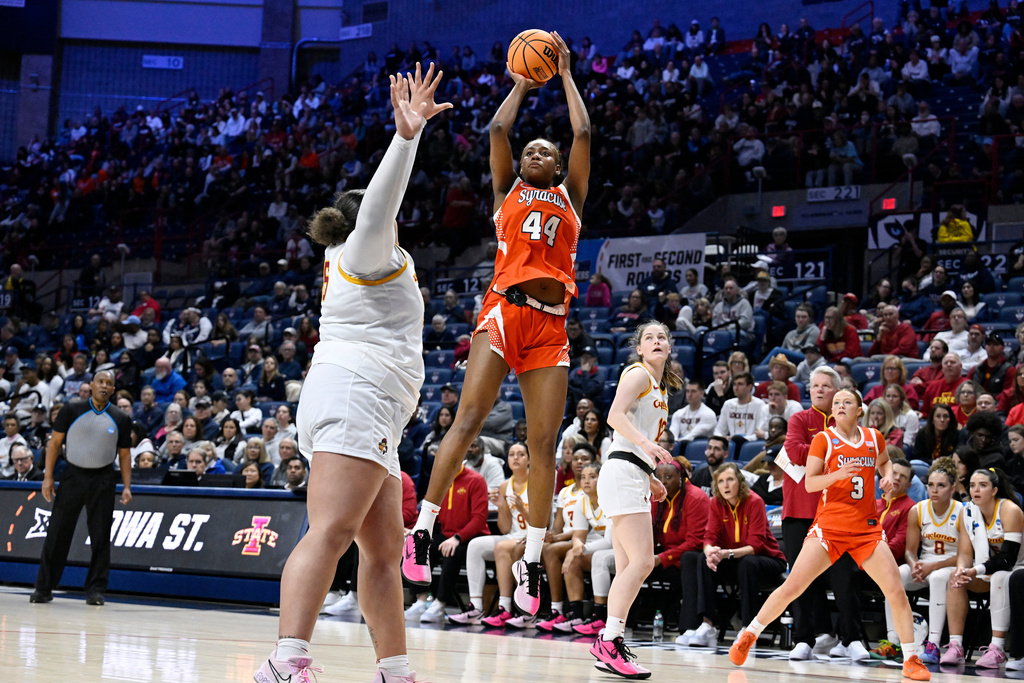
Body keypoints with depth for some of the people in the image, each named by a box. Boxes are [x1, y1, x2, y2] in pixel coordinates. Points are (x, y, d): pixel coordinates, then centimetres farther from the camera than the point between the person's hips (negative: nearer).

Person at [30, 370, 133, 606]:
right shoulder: (71, 410, -1)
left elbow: (124, 454, 8)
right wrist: (48, 477, -5)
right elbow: (55, 443, 1)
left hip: (103, 480, 1)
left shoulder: (121, 420, 3)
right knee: (57, 533, -1)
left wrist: (127, 486, -1)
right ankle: (43, 588, 7)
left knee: (101, 537, 0)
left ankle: (95, 589, 8)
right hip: (73, 474, -1)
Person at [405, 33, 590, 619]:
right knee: (468, 420, -16)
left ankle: (532, 561, -2)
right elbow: (498, 130, 11)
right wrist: (522, 85, 24)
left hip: (551, 326, 2)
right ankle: (422, 530, -15)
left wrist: (565, 73, 22)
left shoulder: (570, 197, 22)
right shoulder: (509, 189, 20)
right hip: (504, 310, -2)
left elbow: (584, 134, 15)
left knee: (545, 443, -4)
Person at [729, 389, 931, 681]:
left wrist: (888, 475, 7)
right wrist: (837, 474, -25)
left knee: (896, 592, -7)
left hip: (867, 528, 3)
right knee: (791, 587, -8)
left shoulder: (874, 438, 7)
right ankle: (749, 635, 11)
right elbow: (809, 483, -8)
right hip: (829, 526, -3)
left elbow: (884, 462, 29)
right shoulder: (823, 439, -3)